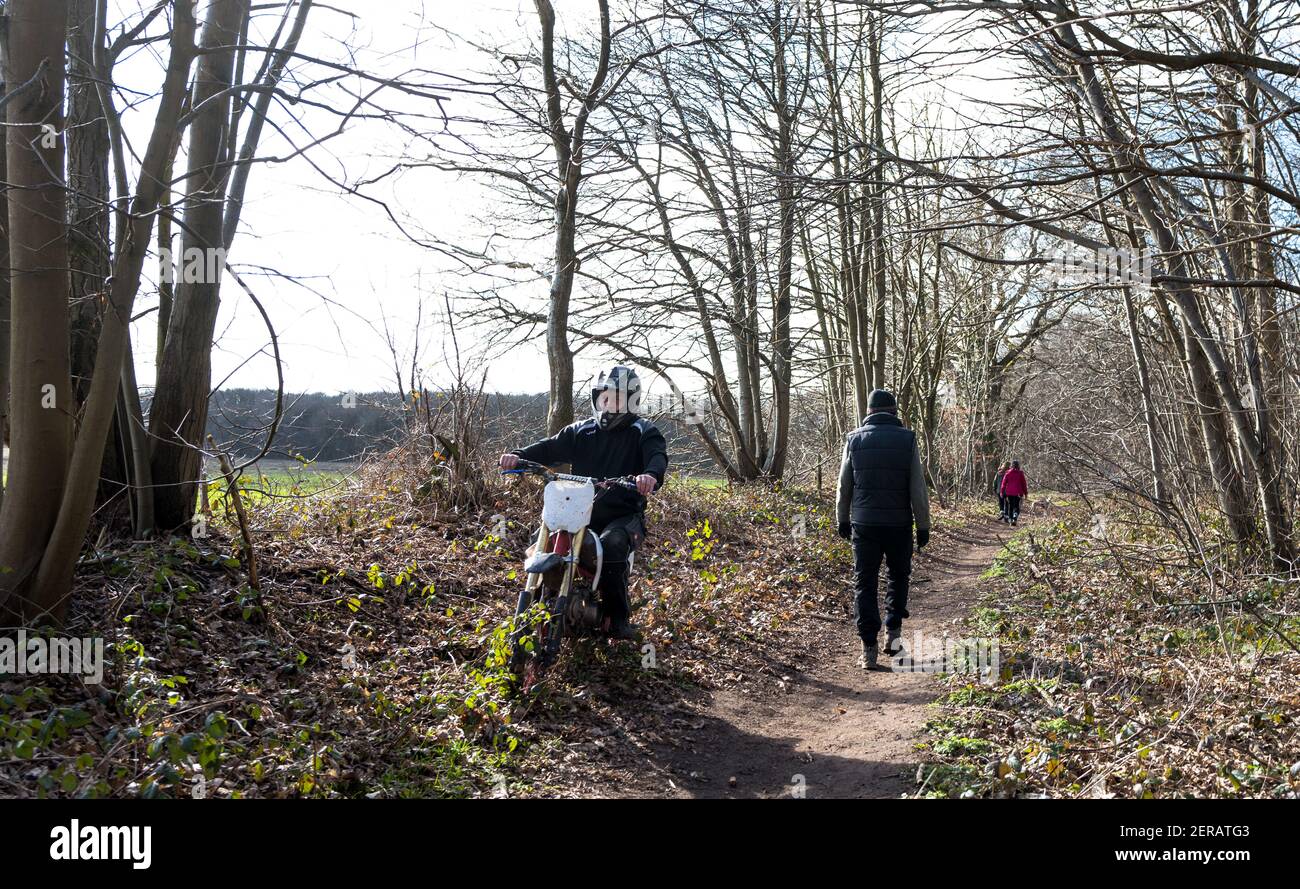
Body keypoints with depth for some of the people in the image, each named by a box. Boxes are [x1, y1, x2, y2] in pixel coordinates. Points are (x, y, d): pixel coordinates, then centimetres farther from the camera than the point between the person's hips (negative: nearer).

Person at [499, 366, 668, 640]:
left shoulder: (643, 431, 2)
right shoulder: (581, 431, 15)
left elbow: (658, 456, -17)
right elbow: (550, 447, 4)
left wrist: (651, 475, -42)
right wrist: (520, 455, -16)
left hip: (624, 515, -4)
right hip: (581, 511, 5)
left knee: (611, 545, -35)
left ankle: (618, 616, -20)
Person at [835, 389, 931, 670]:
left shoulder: (855, 439, 1)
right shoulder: (907, 439, -3)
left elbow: (843, 486, 6)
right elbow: (918, 490, -5)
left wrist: (843, 520, 18)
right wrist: (923, 527, 3)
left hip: (863, 524, 1)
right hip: (899, 525, 0)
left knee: (865, 584, 5)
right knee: (898, 575, 21)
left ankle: (869, 648, 2)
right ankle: (894, 630, 13)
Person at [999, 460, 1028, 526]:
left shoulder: (1008, 473, 0)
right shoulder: (1020, 474, -2)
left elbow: (1004, 483, 2)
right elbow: (1024, 483, 2)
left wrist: (1002, 492, 8)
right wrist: (1025, 492, 10)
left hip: (1009, 493, 1)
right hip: (1018, 493, -1)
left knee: (1010, 506, 13)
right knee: (1016, 506, 1)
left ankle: (1010, 519, 16)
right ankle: (1014, 518, -18)